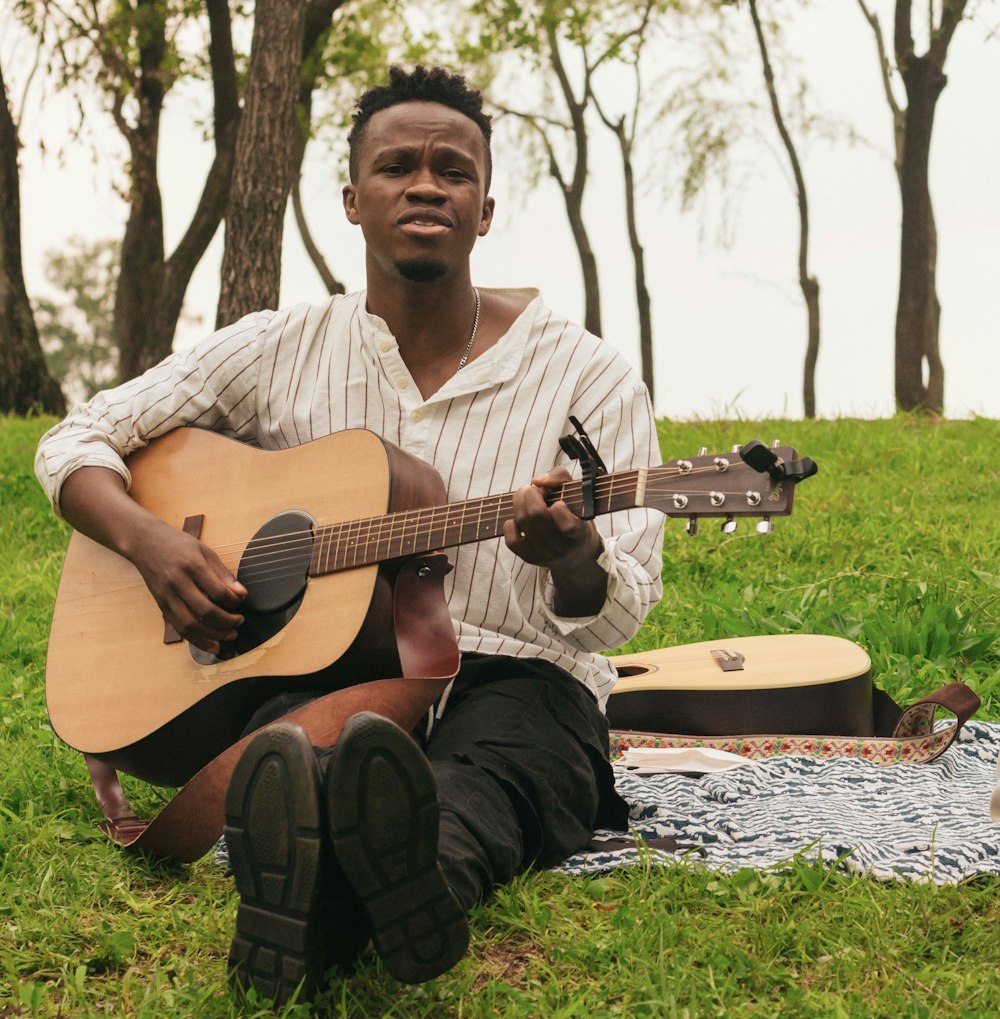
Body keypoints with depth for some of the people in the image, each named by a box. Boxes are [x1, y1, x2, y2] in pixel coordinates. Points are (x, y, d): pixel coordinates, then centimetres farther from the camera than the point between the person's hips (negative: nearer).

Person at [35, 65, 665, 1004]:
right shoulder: (281, 351, 9)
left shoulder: (586, 377, 3)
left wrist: (569, 554, -27)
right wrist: (147, 540, -11)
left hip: (512, 680, -1)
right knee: (295, 759, -36)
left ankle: (421, 880, -72)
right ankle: (309, 924, -69)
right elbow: (74, 442, 12)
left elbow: (620, 614, -1)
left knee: (476, 780, -38)